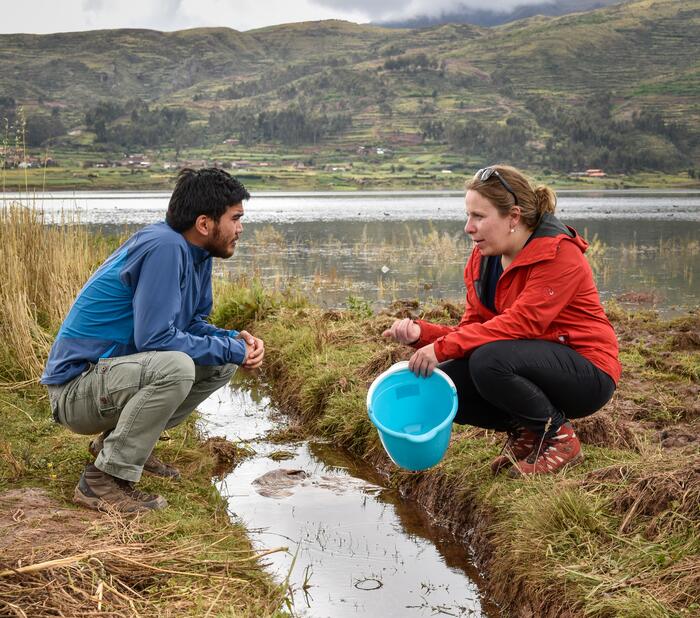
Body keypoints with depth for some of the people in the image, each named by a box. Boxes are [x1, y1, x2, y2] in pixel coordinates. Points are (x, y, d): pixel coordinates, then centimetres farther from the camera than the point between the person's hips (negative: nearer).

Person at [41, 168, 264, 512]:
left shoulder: (195, 251, 6)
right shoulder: (165, 247, -23)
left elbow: (192, 324, 14)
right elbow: (155, 337, -27)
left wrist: (236, 340, -5)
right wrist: (231, 350, -16)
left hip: (114, 371, 10)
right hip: (75, 389, -10)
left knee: (221, 363, 8)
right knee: (176, 366, -33)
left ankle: (117, 441, 13)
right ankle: (102, 480, -18)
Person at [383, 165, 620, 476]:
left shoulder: (559, 254, -19)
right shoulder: (483, 259, 4)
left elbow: (520, 324, -28)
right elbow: (472, 328, 2)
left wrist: (443, 347, -29)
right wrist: (422, 333, -17)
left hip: (588, 374, -7)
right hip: (532, 365, 7)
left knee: (488, 361, -33)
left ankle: (559, 438, -10)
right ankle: (524, 432, 7)